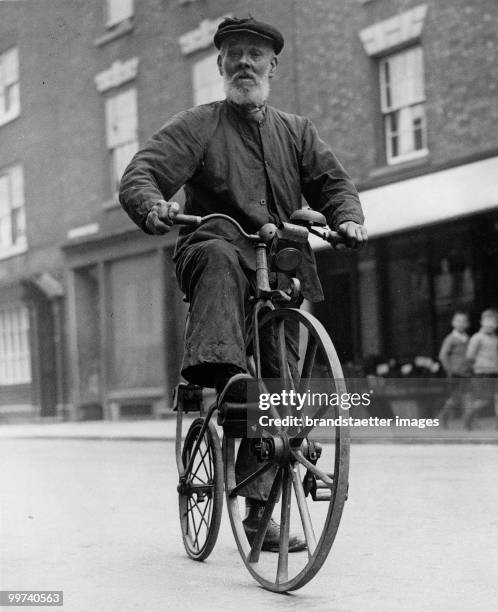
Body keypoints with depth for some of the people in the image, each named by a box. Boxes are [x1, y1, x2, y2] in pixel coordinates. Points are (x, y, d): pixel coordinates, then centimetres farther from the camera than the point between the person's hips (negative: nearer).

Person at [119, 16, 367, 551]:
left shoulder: (296, 131, 17)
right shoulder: (196, 126, 4)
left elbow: (331, 181, 9)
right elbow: (138, 174, -8)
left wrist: (347, 218, -14)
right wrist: (153, 205, -32)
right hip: (215, 249, -3)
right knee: (220, 257, -41)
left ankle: (258, 509, 12)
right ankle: (214, 374, -57)